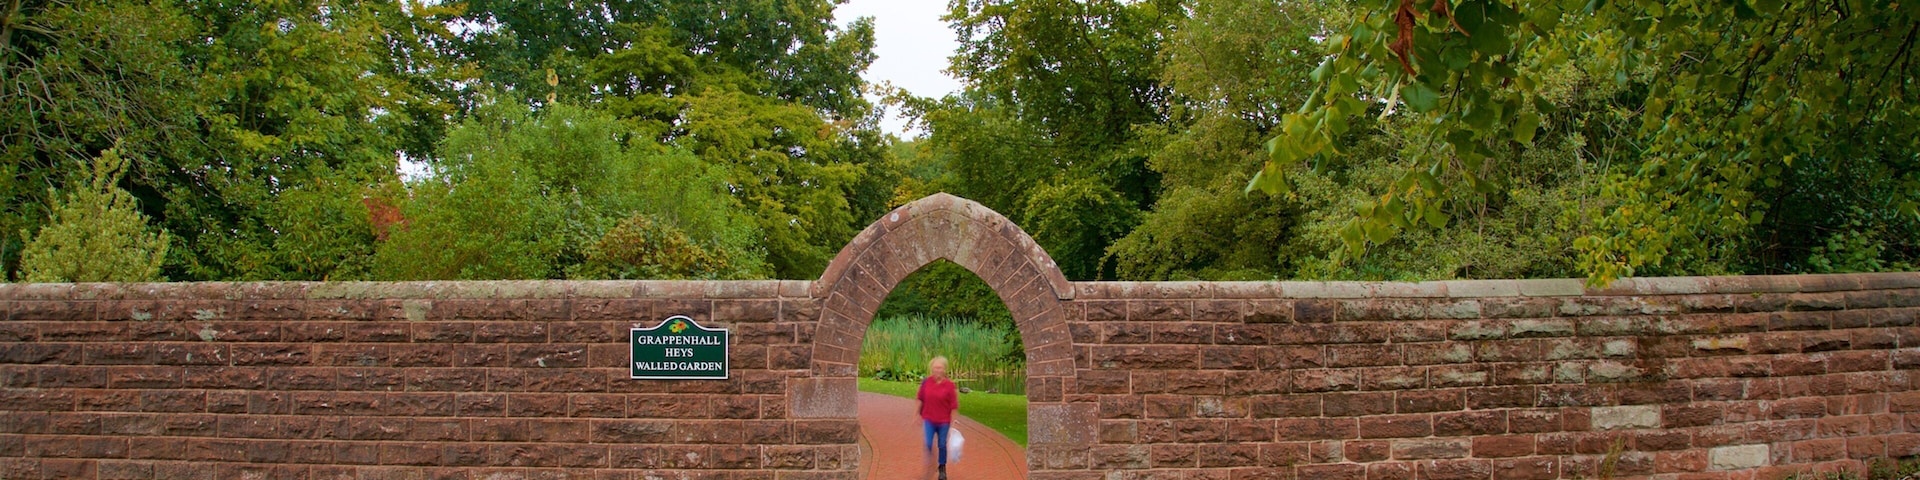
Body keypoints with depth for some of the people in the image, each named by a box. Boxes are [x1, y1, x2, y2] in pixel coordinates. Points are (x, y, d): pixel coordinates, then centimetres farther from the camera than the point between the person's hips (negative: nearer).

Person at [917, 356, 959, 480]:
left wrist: (952, 423, -5)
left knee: (942, 446, 12)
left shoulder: (949, 385, -10)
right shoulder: (926, 382, -5)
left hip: (943, 421, -1)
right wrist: (919, 415, 7)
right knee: (927, 445, -7)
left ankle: (942, 469, 32)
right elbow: (920, 399, 6)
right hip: (929, 420, 1)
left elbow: (953, 406, -5)